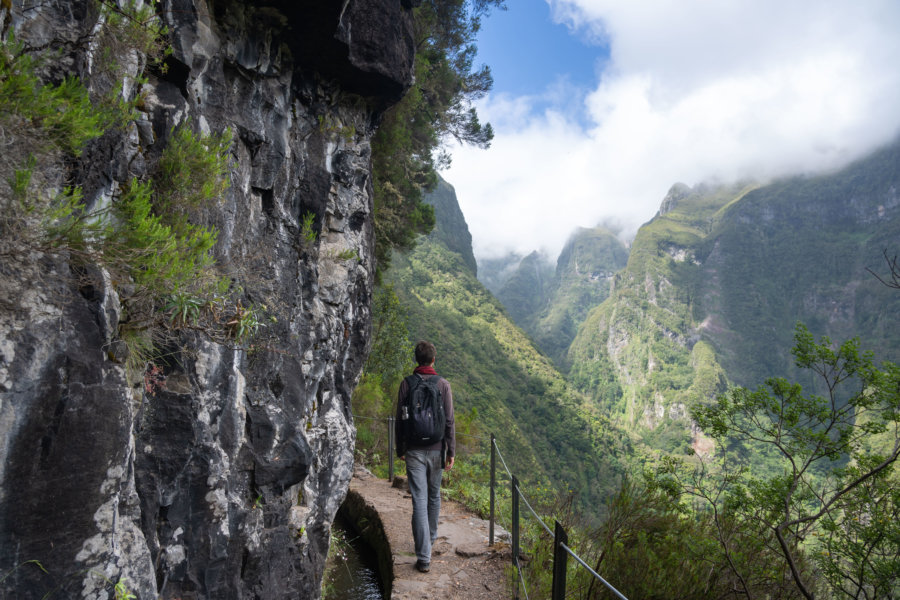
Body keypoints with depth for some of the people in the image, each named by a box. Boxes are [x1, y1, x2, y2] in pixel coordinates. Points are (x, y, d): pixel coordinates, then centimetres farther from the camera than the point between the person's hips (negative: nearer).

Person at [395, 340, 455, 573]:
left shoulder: (406, 384, -3)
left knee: (419, 500, -2)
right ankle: (431, 537, 42)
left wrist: (400, 449, 12)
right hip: (436, 449, 1)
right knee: (434, 496, 21)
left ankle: (424, 557, -4)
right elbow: (449, 421, -6)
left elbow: (400, 420, 0)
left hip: (414, 451, -1)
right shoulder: (443, 384, -4)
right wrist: (451, 451, 0)